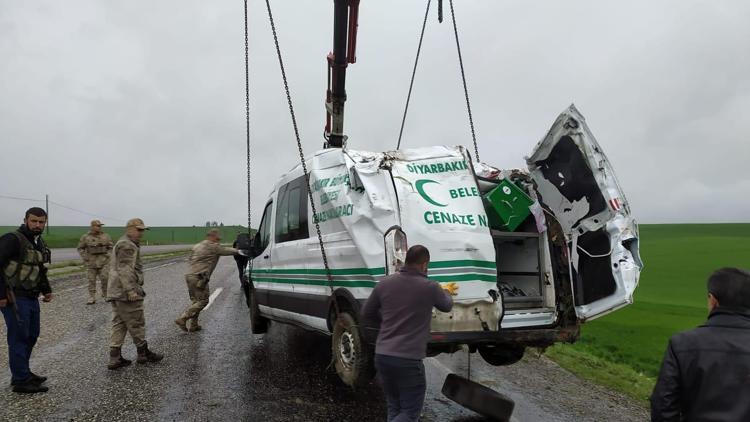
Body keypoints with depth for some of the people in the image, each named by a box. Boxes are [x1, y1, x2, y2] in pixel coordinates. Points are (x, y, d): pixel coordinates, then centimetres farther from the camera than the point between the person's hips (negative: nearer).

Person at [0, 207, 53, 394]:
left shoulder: (39, 243, 12)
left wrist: (46, 290, 13)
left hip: (32, 298, 9)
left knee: (31, 335, 17)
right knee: (19, 338, -2)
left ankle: (23, 373, 32)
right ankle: (21, 381, 8)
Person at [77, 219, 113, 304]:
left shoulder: (106, 236, 1)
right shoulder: (85, 237, -2)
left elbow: (111, 247, 8)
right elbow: (80, 249, 7)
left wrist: (107, 256, -5)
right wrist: (85, 258, -4)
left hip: (103, 262, 0)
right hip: (91, 263, 0)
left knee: (105, 279, -6)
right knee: (91, 281, 3)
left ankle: (105, 295, 13)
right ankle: (92, 299, 10)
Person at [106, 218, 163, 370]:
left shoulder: (121, 244, 22)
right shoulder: (127, 245, -13)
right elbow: (125, 269, -22)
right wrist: (131, 290, -26)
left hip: (116, 292, 10)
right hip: (126, 293, -10)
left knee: (119, 324, 10)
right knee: (136, 324, 1)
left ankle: (115, 358, 10)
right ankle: (144, 353, 13)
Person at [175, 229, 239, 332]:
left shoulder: (197, 246, 20)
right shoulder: (213, 247, -5)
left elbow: (189, 260, 22)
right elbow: (226, 251, 1)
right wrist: (237, 251, 16)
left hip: (190, 276, 9)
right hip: (199, 278, -9)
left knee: (195, 301, 15)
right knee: (203, 301, -5)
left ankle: (193, 325, 15)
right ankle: (182, 319, -11)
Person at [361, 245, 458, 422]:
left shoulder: (385, 283, 3)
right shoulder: (430, 287, -8)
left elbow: (366, 316, 13)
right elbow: (447, 306, 15)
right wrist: (446, 291, 35)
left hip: (382, 356, 5)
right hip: (409, 360, -5)